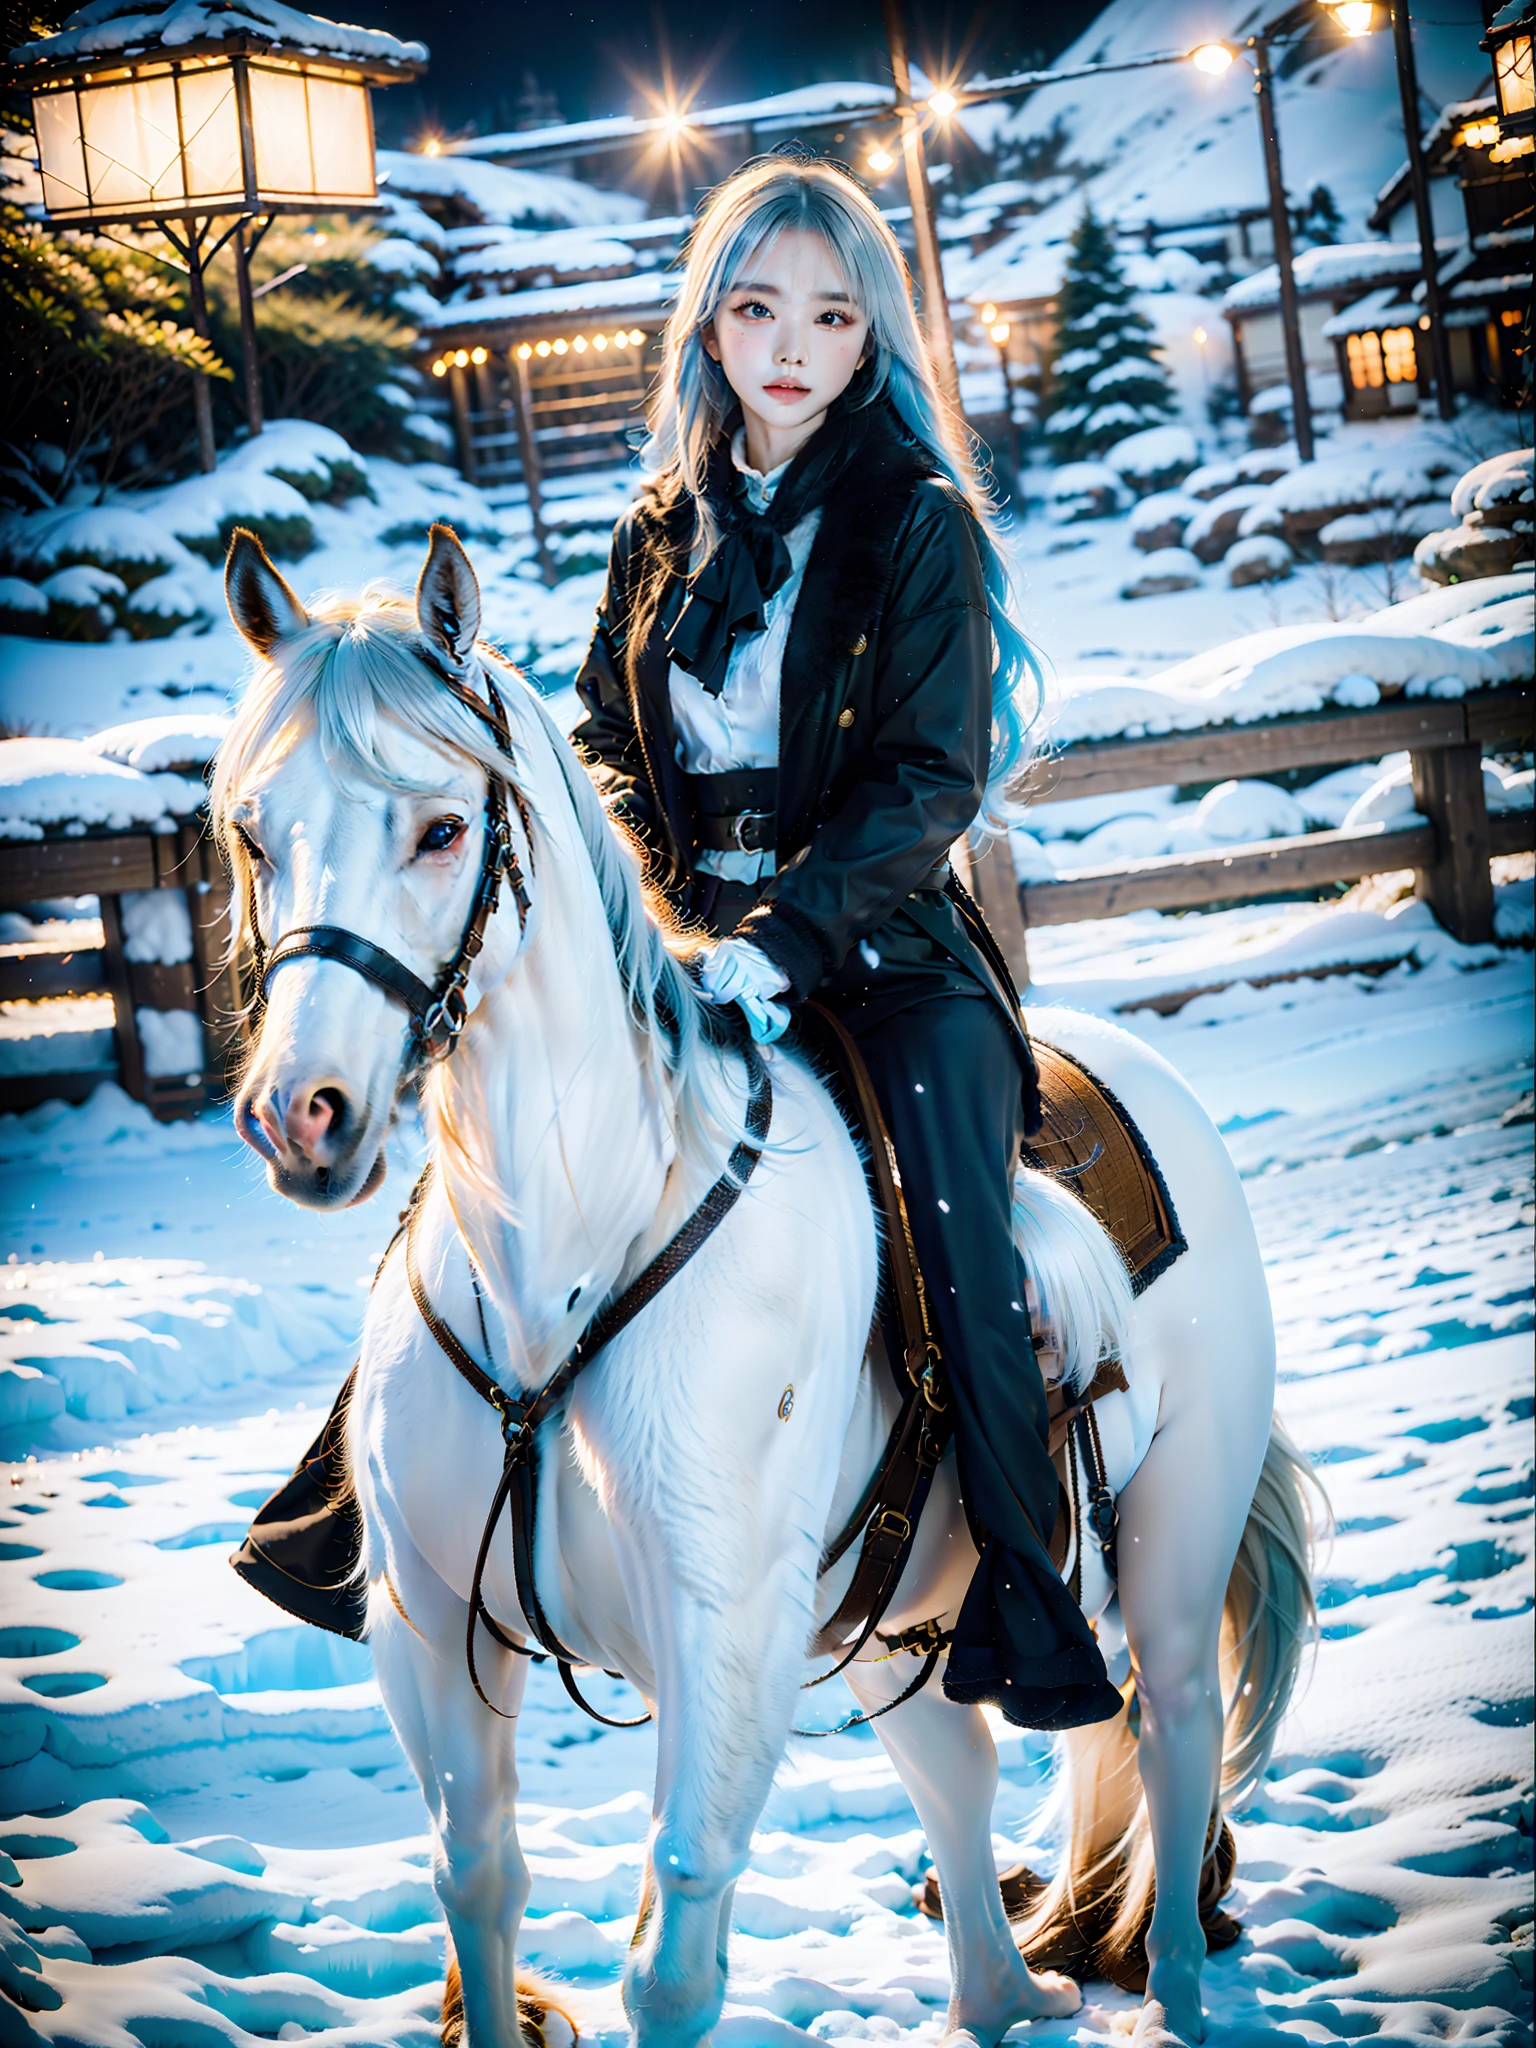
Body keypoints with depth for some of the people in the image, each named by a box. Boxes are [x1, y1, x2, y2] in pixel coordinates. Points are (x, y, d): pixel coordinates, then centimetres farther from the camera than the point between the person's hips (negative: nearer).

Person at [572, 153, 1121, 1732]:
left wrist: (778, 936, -21)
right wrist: (656, 917, -6)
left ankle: (1020, 1598, -11)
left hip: (881, 939, -4)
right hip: (687, 935, 4)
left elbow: (930, 780, -10)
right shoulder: (662, 531, 12)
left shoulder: (918, 522, -2)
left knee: (958, 1234, -22)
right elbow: (608, 742, 13)